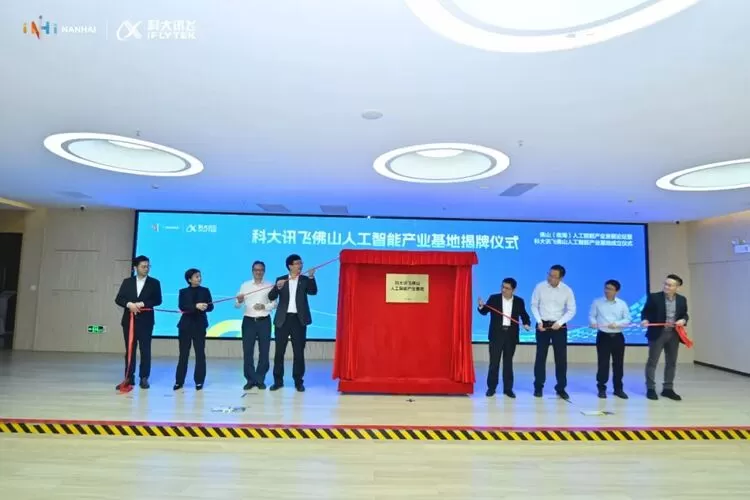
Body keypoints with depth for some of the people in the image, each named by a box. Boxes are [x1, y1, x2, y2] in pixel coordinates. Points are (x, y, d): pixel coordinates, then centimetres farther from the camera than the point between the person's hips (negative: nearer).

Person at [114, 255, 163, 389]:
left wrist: (142, 304, -16)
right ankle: (129, 378, 14)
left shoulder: (154, 283, 2)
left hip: (145, 321, -2)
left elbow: (158, 300, -4)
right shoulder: (127, 282, 8)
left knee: (145, 350, 1)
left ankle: (144, 378, 9)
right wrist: (129, 304, -16)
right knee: (129, 350, 7)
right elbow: (118, 299, 2)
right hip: (129, 320, 2)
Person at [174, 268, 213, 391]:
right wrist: (196, 306, -26)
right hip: (185, 325, 0)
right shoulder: (183, 292, 3)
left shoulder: (205, 291, 5)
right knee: (183, 354, 4)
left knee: (200, 354, 1)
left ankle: (199, 381, 10)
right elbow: (182, 307, -12)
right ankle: (179, 381, 13)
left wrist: (204, 307, -25)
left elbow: (210, 307, -2)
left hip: (200, 325, 0)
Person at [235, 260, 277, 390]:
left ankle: (260, 379, 15)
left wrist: (265, 306, -16)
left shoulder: (270, 286, 4)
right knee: (247, 351, 0)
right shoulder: (245, 285, 6)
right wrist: (239, 300, -19)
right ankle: (250, 379, 11)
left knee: (264, 351, 3)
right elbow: (237, 305, 2)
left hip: (264, 321, 0)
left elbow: (274, 304, 1)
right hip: (249, 321, 0)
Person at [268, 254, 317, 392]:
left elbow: (313, 291, -11)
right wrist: (278, 287, -21)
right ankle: (278, 381, 17)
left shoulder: (305, 280, 5)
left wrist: (311, 277, -24)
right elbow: (271, 297, -3)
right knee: (279, 351, 5)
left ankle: (298, 381, 13)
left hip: (299, 320, 0)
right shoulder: (281, 279, 6)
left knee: (299, 352, 4)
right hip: (283, 319, 1)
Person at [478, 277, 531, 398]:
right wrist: (481, 306, -22)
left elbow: (524, 315, 5)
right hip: (496, 334, -1)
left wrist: (527, 324, -15)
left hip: (511, 335, 1)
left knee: (508, 362, 9)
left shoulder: (519, 301, 4)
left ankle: (508, 388, 17)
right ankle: (491, 387, 12)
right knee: (494, 361, 2)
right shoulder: (494, 298, 0)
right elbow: (484, 312, -1)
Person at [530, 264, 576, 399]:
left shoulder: (567, 290, -7)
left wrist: (559, 322, -14)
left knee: (561, 358, 4)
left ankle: (561, 388, 17)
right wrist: (539, 321, -11)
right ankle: (538, 387, 16)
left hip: (559, 326, 0)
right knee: (541, 357, 5)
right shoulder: (540, 287, -7)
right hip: (543, 325, 0)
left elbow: (571, 310, -3)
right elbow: (534, 305, 0)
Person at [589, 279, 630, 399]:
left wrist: (617, 324, -15)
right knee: (603, 363, 0)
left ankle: (618, 388, 21)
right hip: (603, 336, -2)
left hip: (618, 337, 2)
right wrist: (593, 322, -21)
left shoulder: (622, 304, 4)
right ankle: (601, 388, 11)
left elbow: (627, 320, 3)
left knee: (618, 363, 8)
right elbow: (591, 316, 1)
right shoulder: (597, 302, 0)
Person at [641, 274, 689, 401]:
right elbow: (645, 311, -3)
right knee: (652, 362, 0)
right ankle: (650, 389, 8)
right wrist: (645, 319, -23)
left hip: (674, 335, 4)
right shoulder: (654, 297, -6)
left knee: (671, 363, 11)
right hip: (657, 334, -4)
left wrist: (683, 320, -10)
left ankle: (668, 389, 22)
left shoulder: (682, 299, 6)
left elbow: (685, 314, 12)